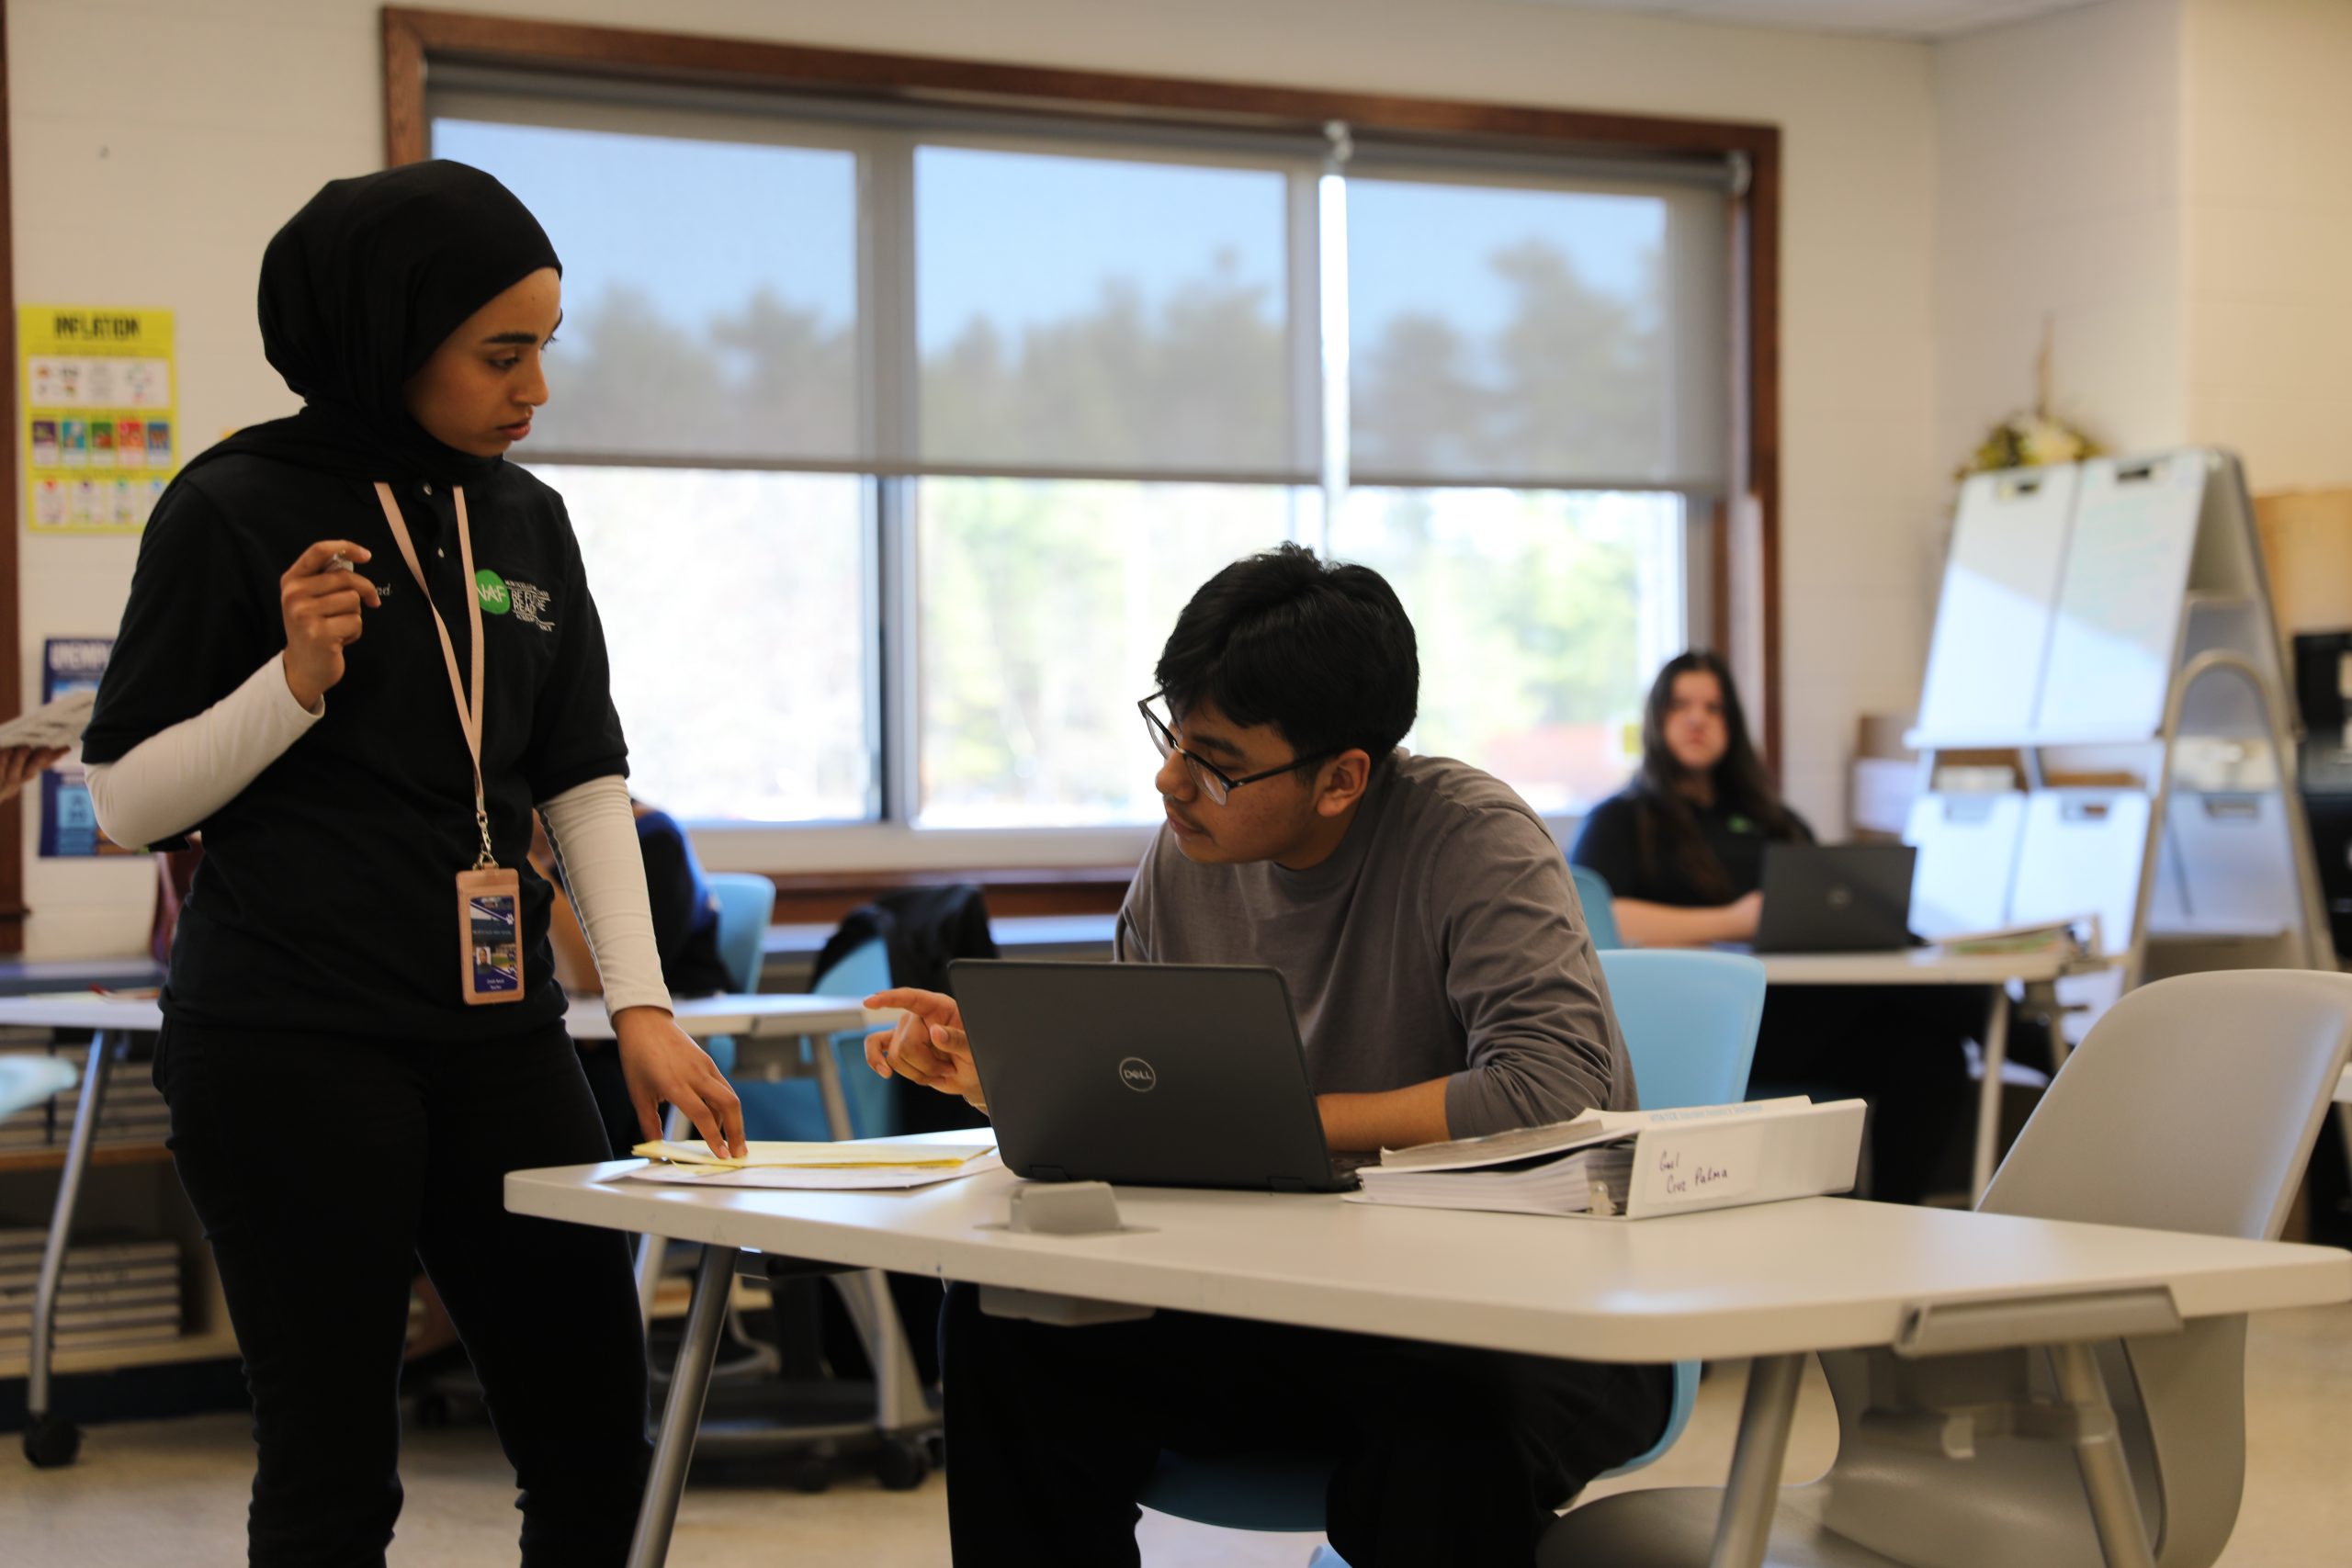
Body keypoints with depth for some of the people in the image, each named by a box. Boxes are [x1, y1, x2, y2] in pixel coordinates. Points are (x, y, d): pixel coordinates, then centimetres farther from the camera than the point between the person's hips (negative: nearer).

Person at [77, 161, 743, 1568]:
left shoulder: (527, 520, 11)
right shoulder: (236, 512, -4)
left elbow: (588, 780, 11)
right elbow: (127, 803, -3)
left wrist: (643, 1004, -1)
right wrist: (297, 678, -18)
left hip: (499, 1034, 5)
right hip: (291, 1048, -5)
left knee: (597, 1441, 5)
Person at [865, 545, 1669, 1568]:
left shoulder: (1466, 841, -15)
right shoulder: (1184, 858, 3)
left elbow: (1556, 1086, -28)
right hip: (1301, 1303, 5)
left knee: (1446, 1405, -40)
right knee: (1002, 1327, -15)